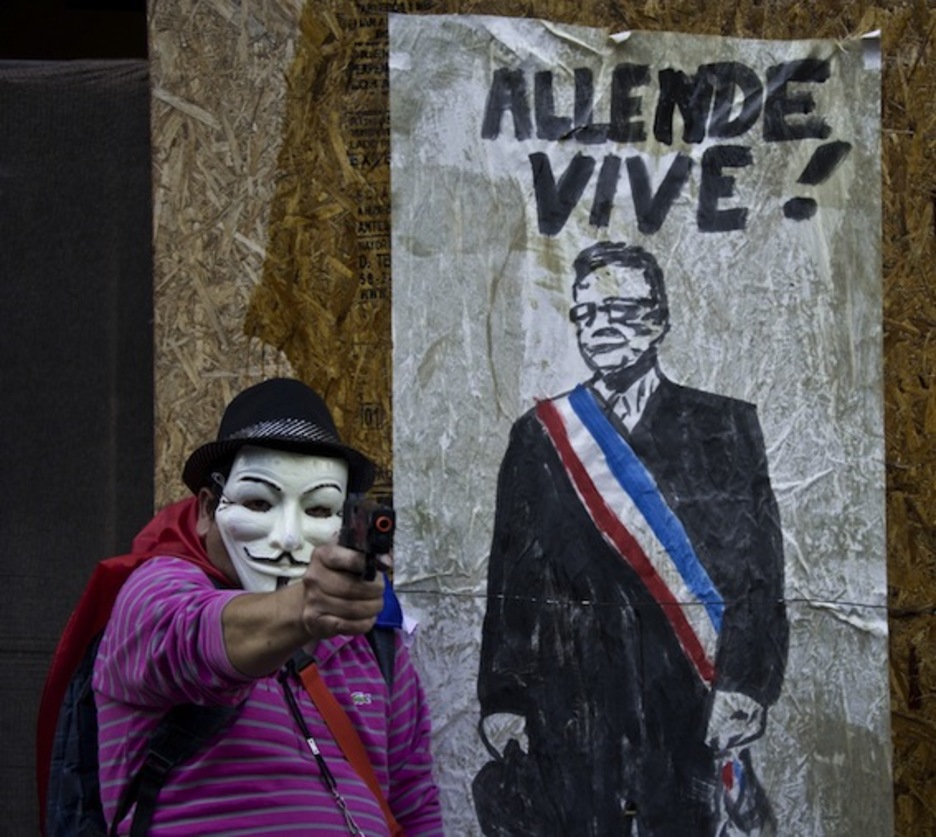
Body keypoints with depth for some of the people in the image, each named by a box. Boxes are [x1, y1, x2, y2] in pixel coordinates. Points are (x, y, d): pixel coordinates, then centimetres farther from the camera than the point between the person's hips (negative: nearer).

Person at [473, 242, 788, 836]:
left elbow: (759, 571, 0)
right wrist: (503, 698, 0)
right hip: (574, 702, 1)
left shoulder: (727, 428, 7)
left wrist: (744, 684, -11)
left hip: (690, 698, -1)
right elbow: (513, 581, 7)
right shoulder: (541, 436, 10)